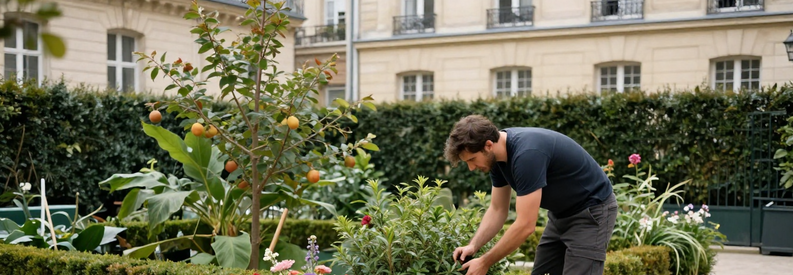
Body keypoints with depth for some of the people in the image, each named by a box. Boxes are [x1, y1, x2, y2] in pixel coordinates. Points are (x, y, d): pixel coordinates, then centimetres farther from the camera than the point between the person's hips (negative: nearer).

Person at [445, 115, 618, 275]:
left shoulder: (527, 153, -33)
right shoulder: (498, 155, -5)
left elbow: (525, 225, -31)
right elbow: (498, 210, 5)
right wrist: (473, 246, -10)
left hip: (592, 211, -9)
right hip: (562, 212, 9)